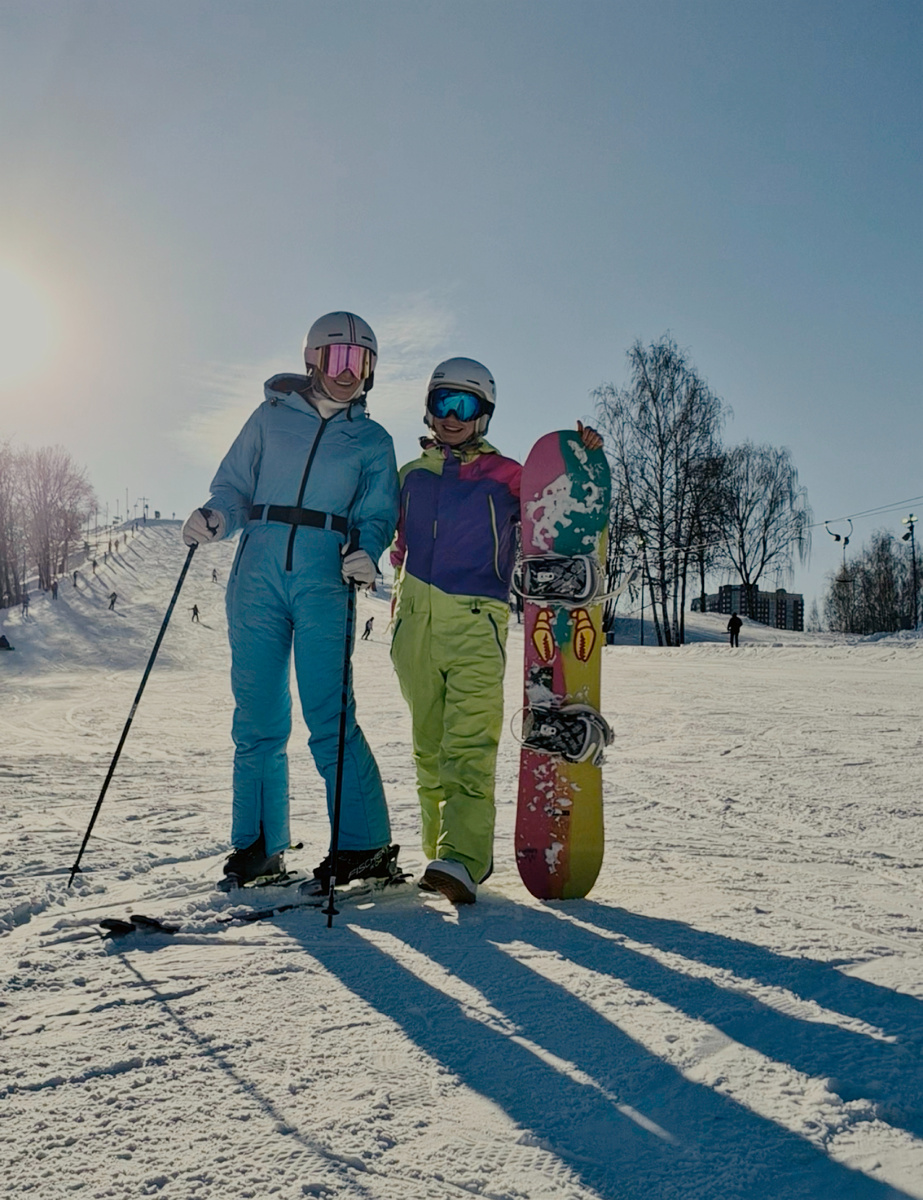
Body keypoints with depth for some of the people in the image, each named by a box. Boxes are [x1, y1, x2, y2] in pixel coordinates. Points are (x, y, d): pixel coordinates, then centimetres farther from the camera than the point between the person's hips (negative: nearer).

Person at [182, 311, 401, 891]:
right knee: (257, 718, 3)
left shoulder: (374, 442, 12)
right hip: (257, 577, 2)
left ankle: (366, 845, 0)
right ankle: (260, 845, 17)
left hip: (326, 584, -2)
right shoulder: (270, 418, 14)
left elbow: (379, 515, 6)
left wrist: (366, 552, -16)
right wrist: (214, 518, -10)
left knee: (329, 718, -10)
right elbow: (233, 488, 13)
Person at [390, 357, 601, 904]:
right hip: (416, 624, 5)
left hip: (476, 625, -4)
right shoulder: (411, 476, 18)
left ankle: (461, 860, -20)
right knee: (430, 748, 8)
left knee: (469, 747, -15)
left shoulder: (505, 476, 5)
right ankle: (445, 849, 18)